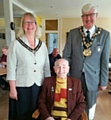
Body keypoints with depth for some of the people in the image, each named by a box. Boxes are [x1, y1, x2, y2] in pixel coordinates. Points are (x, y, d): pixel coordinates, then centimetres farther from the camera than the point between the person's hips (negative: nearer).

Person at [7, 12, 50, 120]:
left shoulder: (42, 45, 5)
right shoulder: (15, 44, -6)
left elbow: (47, 67, 8)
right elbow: (11, 68, -8)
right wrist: (12, 89, -10)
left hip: (39, 87, 4)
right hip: (21, 87, -3)